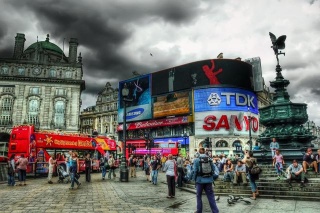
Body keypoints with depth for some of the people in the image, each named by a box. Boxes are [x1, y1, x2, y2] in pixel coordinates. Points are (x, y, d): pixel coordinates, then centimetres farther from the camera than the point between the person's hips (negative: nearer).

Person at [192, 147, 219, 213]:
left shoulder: (196, 160, -8)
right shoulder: (210, 159, 0)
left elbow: (195, 171, -9)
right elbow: (213, 169, 1)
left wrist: (194, 179, 3)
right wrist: (211, 178, 14)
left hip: (200, 180, -2)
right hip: (209, 180, 2)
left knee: (199, 196, 12)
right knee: (211, 196, 8)